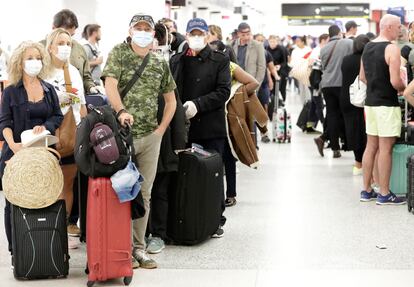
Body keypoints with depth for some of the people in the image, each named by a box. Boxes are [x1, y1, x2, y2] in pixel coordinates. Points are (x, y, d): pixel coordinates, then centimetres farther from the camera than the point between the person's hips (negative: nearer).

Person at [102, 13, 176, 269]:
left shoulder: (160, 62, 11)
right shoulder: (119, 53, 0)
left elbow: (171, 99, 18)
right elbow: (110, 85, -15)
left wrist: (161, 129, 7)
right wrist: (121, 111, -33)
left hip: (150, 136, 4)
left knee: (144, 193, 8)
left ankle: (139, 248, 16)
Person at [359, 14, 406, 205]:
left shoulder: (367, 47, 10)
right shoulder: (392, 48, -16)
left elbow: (362, 77, 17)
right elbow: (395, 81, -21)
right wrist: (406, 89, -2)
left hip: (370, 102, 8)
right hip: (387, 104, -8)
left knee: (371, 146, 13)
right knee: (385, 149, -2)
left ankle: (366, 191, 19)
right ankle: (384, 194, 3)